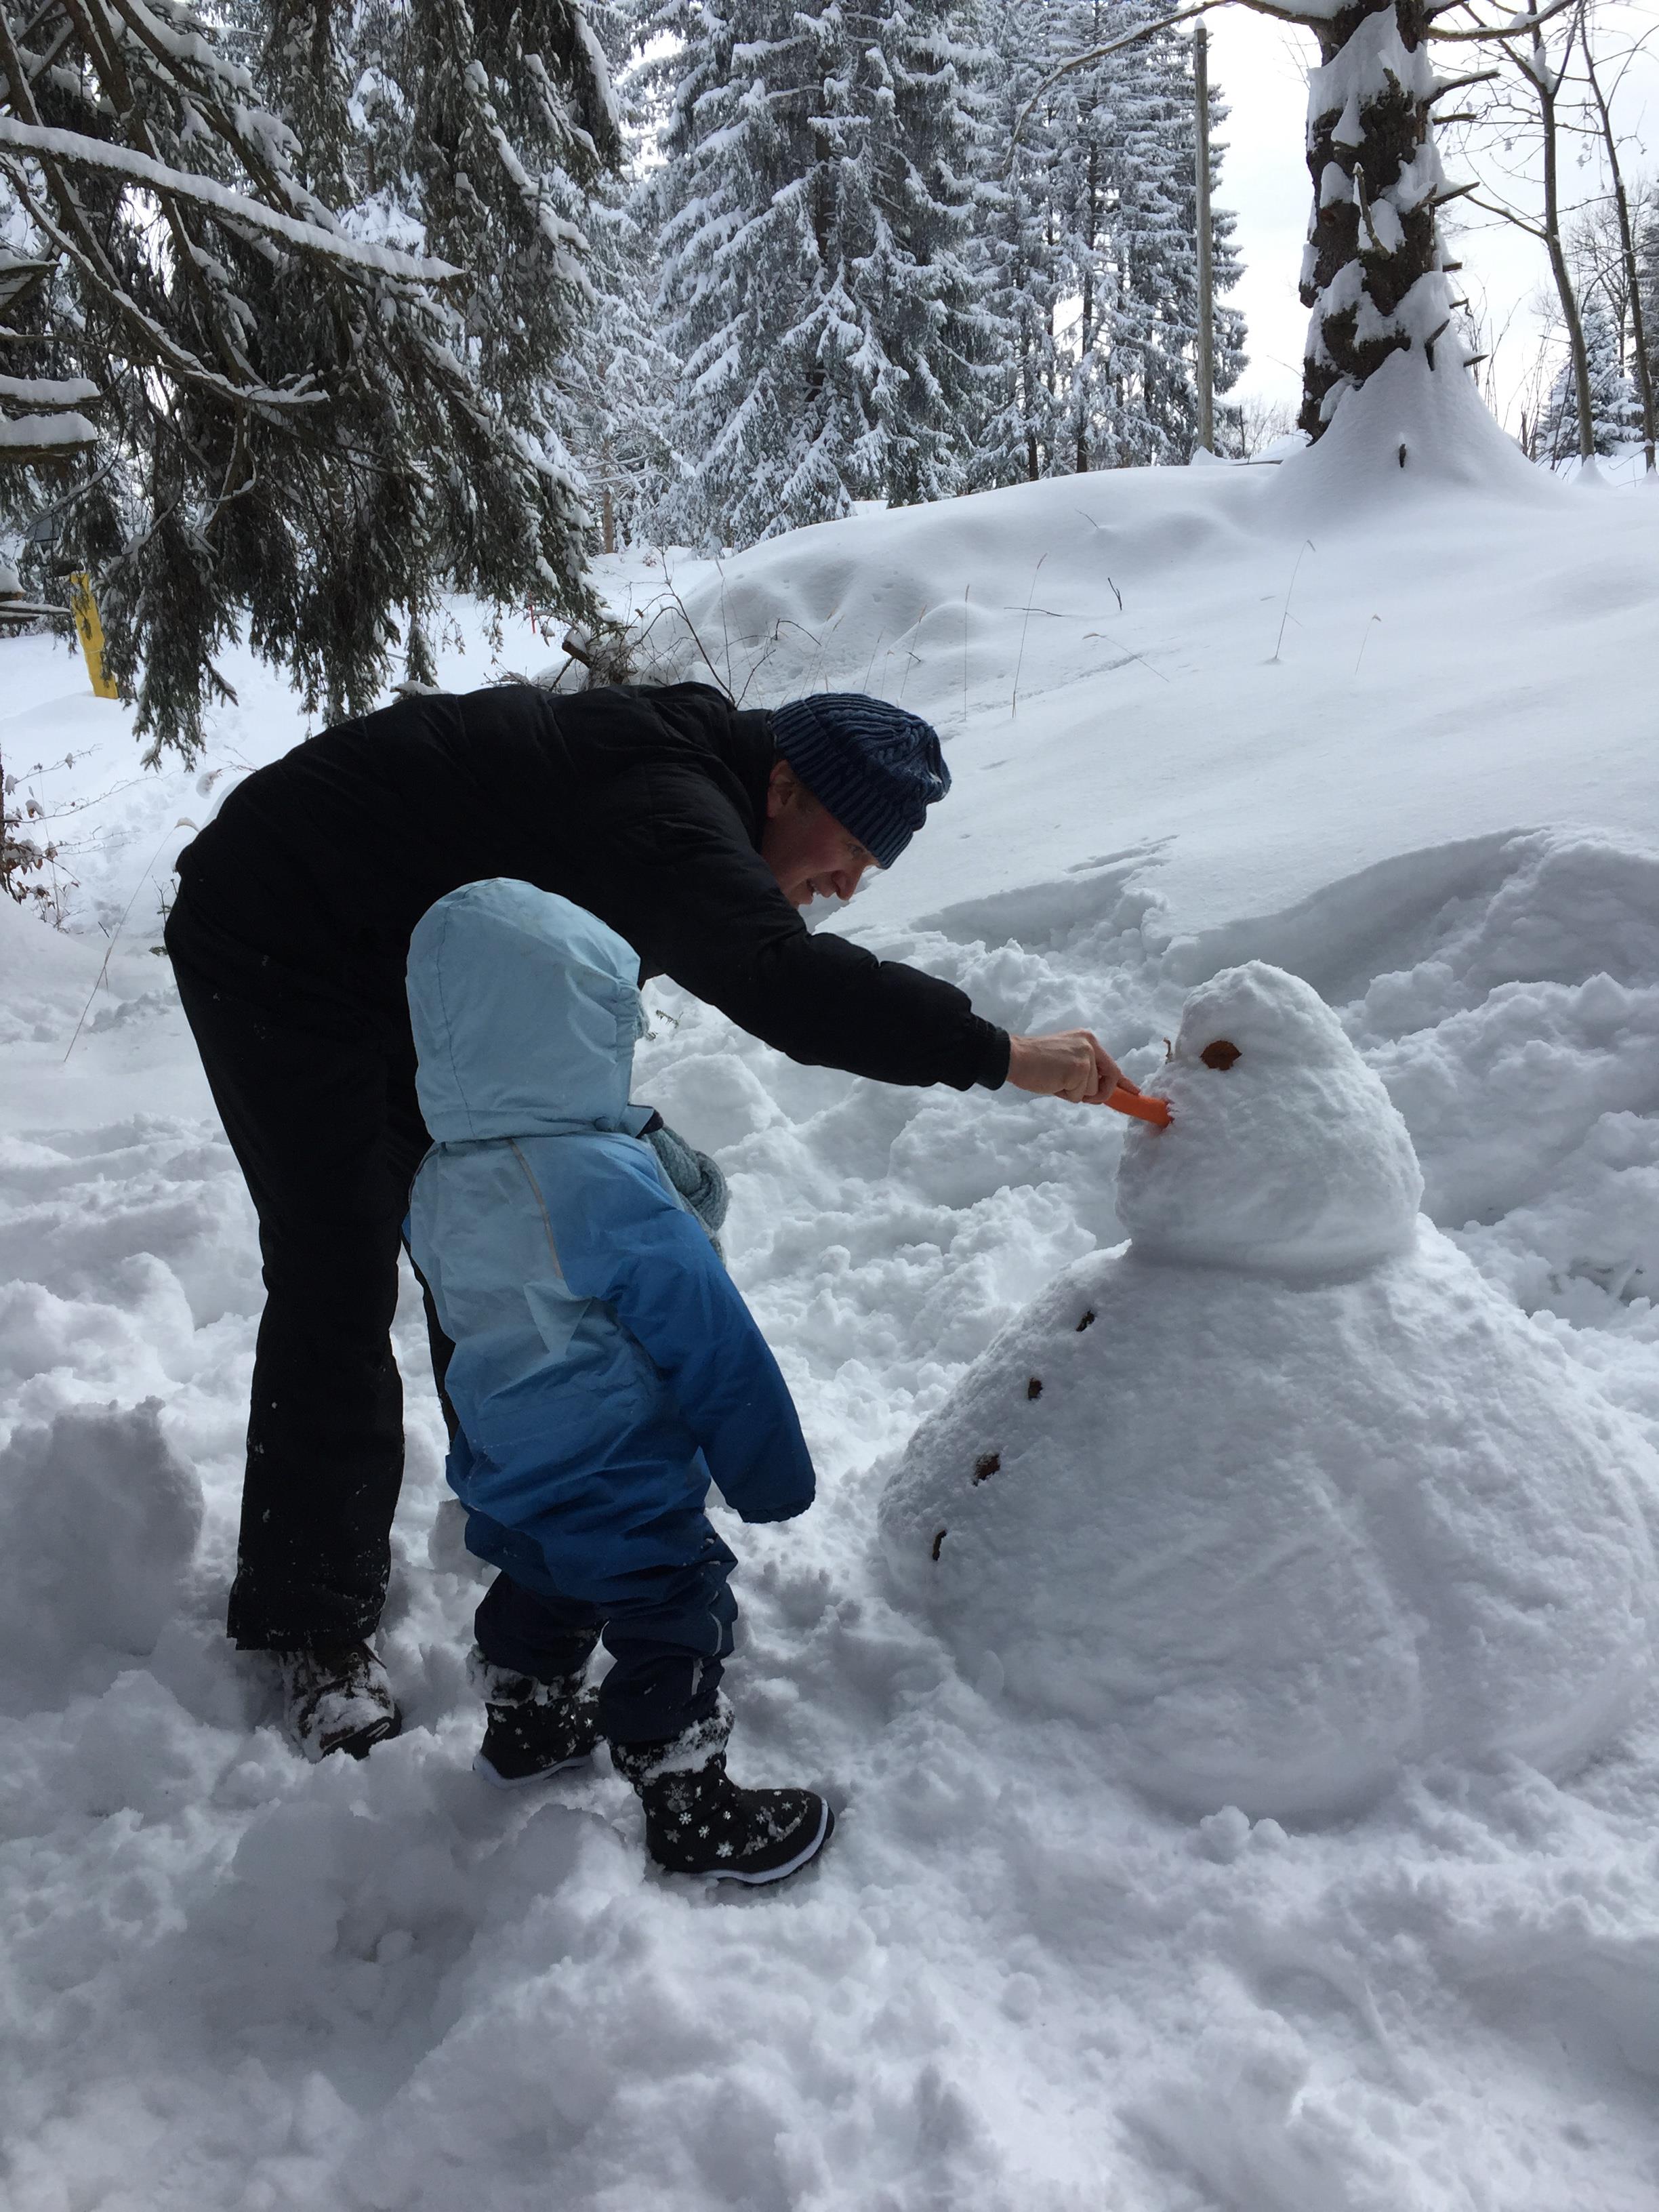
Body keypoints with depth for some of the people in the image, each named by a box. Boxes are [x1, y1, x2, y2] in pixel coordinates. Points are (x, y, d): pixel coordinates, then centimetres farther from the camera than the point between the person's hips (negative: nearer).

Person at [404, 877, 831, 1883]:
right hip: (625, 1496, -8)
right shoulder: (612, 1185, -30)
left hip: (506, 1477, 8)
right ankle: (692, 1809, 24)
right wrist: (772, 1474, -10)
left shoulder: (439, 1183, -4)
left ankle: (525, 1728, 50)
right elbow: (713, 1345, -23)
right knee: (675, 1628, 9)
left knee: (542, 1591, 30)